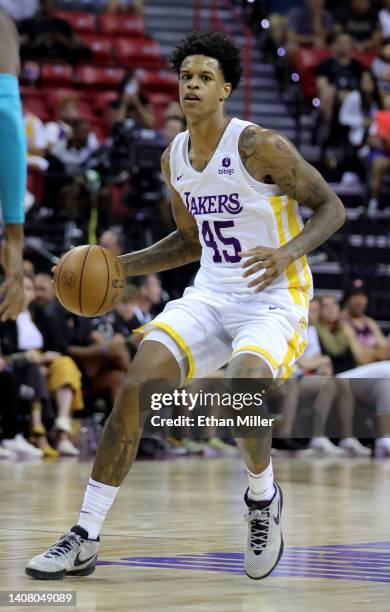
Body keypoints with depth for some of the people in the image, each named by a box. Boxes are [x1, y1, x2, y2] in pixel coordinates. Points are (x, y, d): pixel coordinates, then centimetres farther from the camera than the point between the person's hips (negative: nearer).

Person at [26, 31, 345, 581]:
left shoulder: (257, 145, -14)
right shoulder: (173, 159, 7)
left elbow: (331, 208, -9)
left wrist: (288, 252, -27)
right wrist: (123, 266, 10)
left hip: (272, 299, -6)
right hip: (211, 294, 6)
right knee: (137, 383, -14)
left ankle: (263, 498, 3)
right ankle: (85, 538, -8)